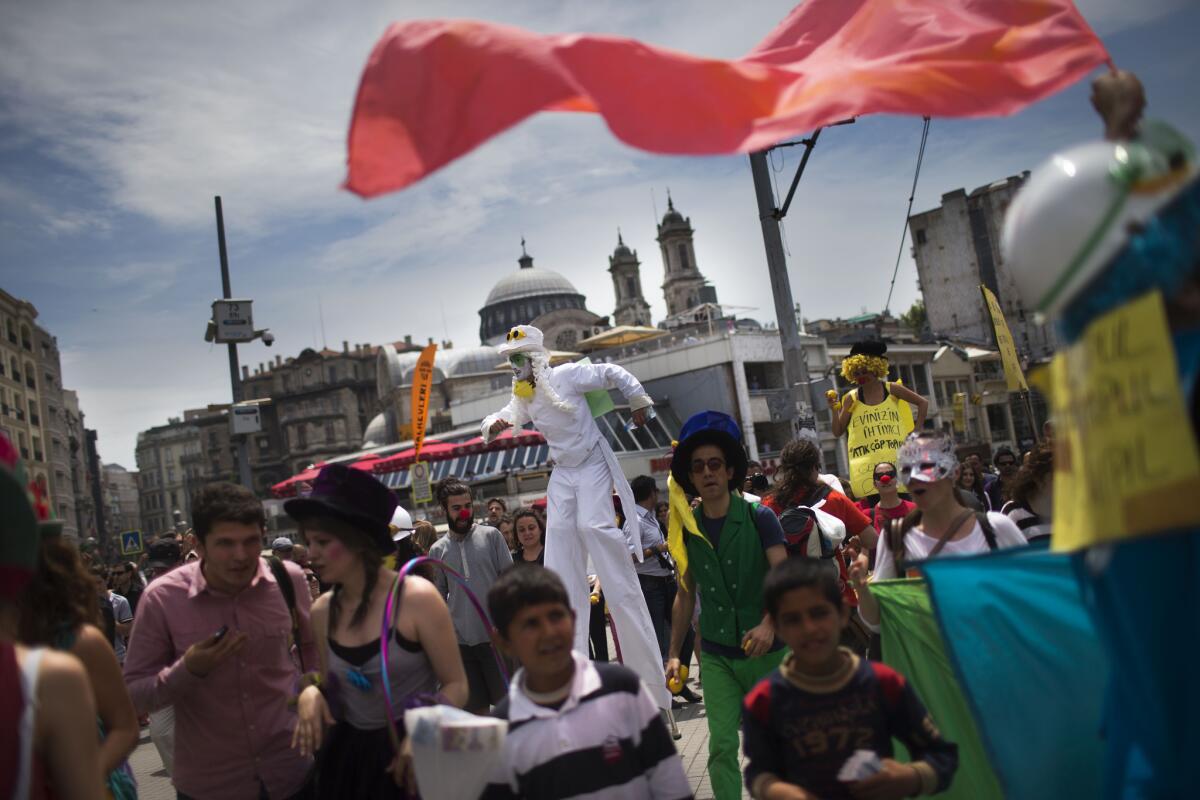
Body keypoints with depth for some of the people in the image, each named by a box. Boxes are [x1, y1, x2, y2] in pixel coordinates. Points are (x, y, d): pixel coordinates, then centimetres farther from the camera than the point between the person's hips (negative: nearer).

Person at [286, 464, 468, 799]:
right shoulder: (323, 610, -1)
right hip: (347, 754, 5)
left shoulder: (417, 597, -16)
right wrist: (311, 693, -9)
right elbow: (332, 688, 12)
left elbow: (456, 686, -10)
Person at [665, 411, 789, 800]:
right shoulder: (686, 528, 1)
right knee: (722, 746, 0)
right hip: (716, 655, 2)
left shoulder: (759, 517, -8)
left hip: (766, 651, -2)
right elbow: (686, 595, 8)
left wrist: (769, 625, -31)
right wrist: (674, 653, 6)